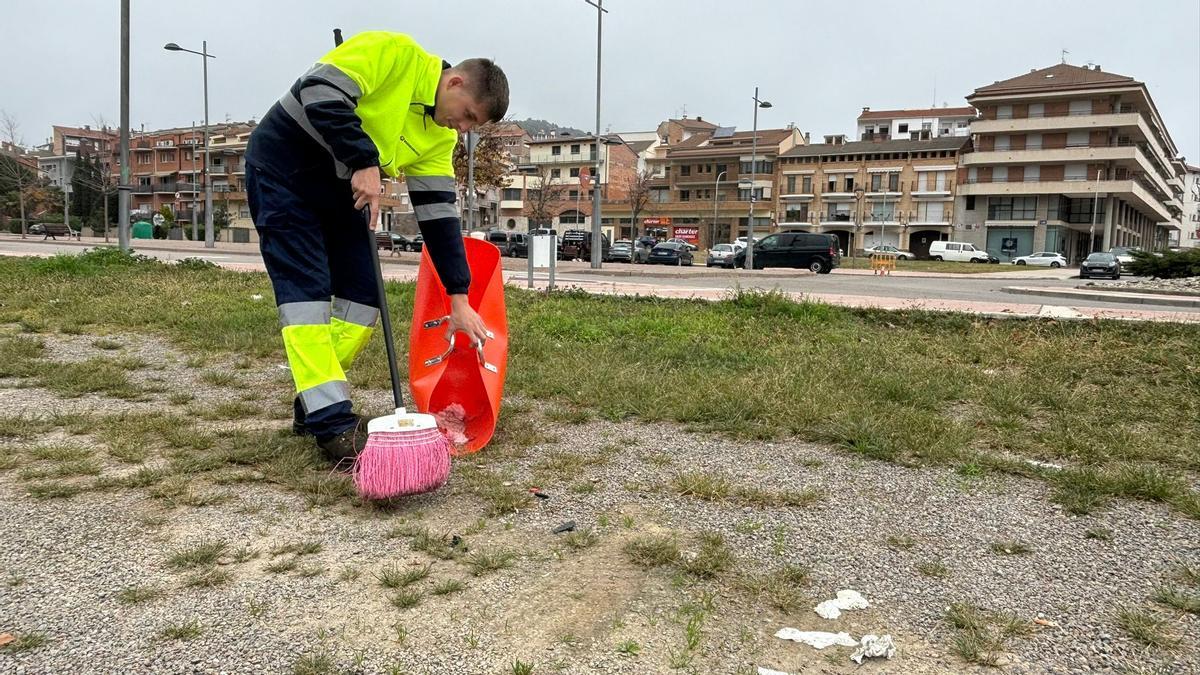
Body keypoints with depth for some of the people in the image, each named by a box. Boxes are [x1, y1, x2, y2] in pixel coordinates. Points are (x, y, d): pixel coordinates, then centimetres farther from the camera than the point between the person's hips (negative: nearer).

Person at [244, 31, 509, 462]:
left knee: (363, 294, -1)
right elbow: (319, 93, -27)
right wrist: (364, 162, -30)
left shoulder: (440, 136, 0)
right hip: (284, 166, -7)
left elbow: (437, 213, -2)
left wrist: (458, 296, -7)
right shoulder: (394, 53, -19)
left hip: (342, 187, 8)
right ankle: (331, 423, -13)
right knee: (307, 289, -14)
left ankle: (313, 406, 11)